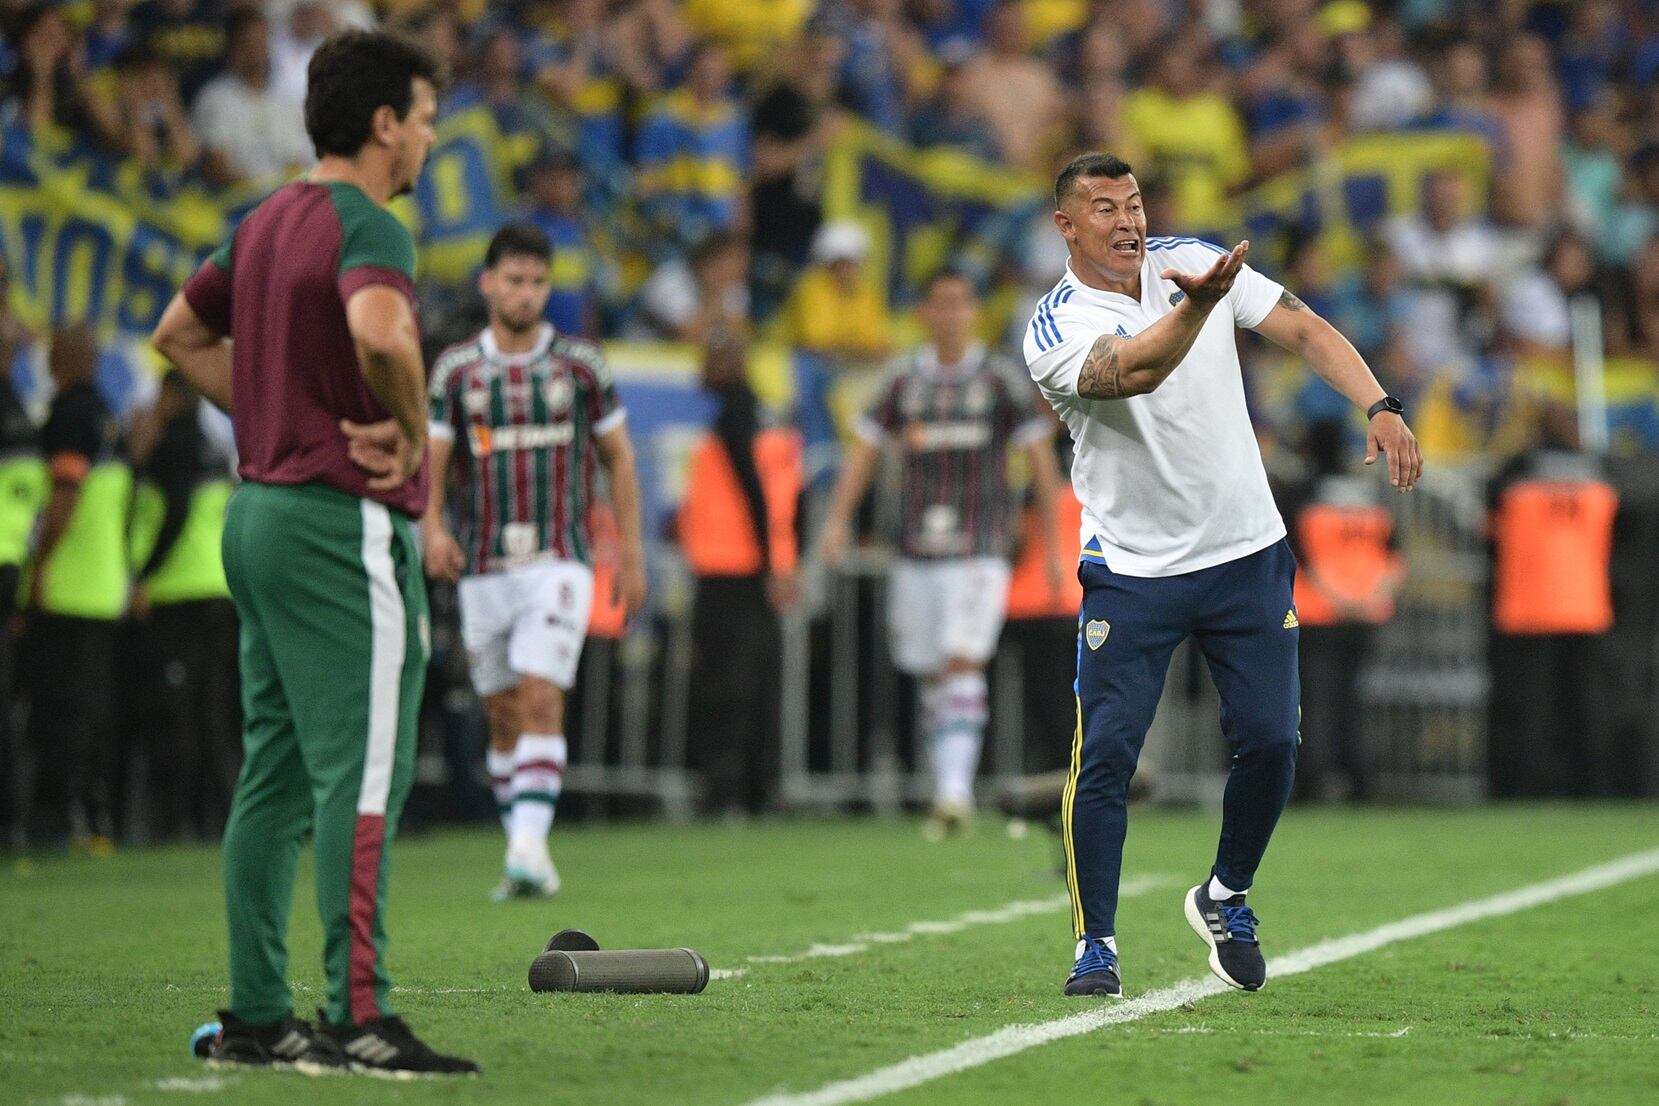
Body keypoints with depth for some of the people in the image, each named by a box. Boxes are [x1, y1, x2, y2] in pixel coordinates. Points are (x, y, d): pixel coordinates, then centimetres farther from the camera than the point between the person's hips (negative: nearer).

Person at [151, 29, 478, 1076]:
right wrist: (410, 431, -17)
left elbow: (180, 334, 25)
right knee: (364, 773, -9)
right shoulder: (367, 226, -13)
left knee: (273, 774, 10)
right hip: (347, 525, -9)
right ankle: (359, 1018, -12)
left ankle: (257, 1014, 12)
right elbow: (380, 331, -34)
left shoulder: (266, 222, 14)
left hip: (259, 510, 9)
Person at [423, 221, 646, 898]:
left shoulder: (580, 364, 2)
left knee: (541, 700, -17)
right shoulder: (455, 369, 4)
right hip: (483, 567, 2)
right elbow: (431, 458, -2)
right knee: (504, 715, 8)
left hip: (558, 563, -2)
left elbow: (618, 457, 9)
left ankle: (530, 844, -25)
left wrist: (632, 554, 5)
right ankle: (526, 863, 18)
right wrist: (432, 527, -21)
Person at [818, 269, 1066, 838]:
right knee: (932, 677, 6)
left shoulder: (1001, 378, 0)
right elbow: (864, 451, 9)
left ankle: (955, 791, -21)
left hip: (980, 550, -3)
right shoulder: (904, 379, 8)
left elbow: (1042, 462, 3)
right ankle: (948, 794, 16)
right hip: (917, 551, 3)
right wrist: (838, 519, -5)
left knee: (962, 666, -16)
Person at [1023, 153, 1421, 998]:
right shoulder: (1054, 329, -13)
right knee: (1106, 753, -11)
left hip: (1247, 555, 3)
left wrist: (1379, 408, -17)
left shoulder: (1195, 261, 0)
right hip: (1131, 571, -3)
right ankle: (1096, 943, 2)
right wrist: (1198, 303, -52)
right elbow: (1133, 370, -33)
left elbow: (1306, 331, -1)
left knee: (1270, 744, -2)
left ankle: (1225, 899, 22)